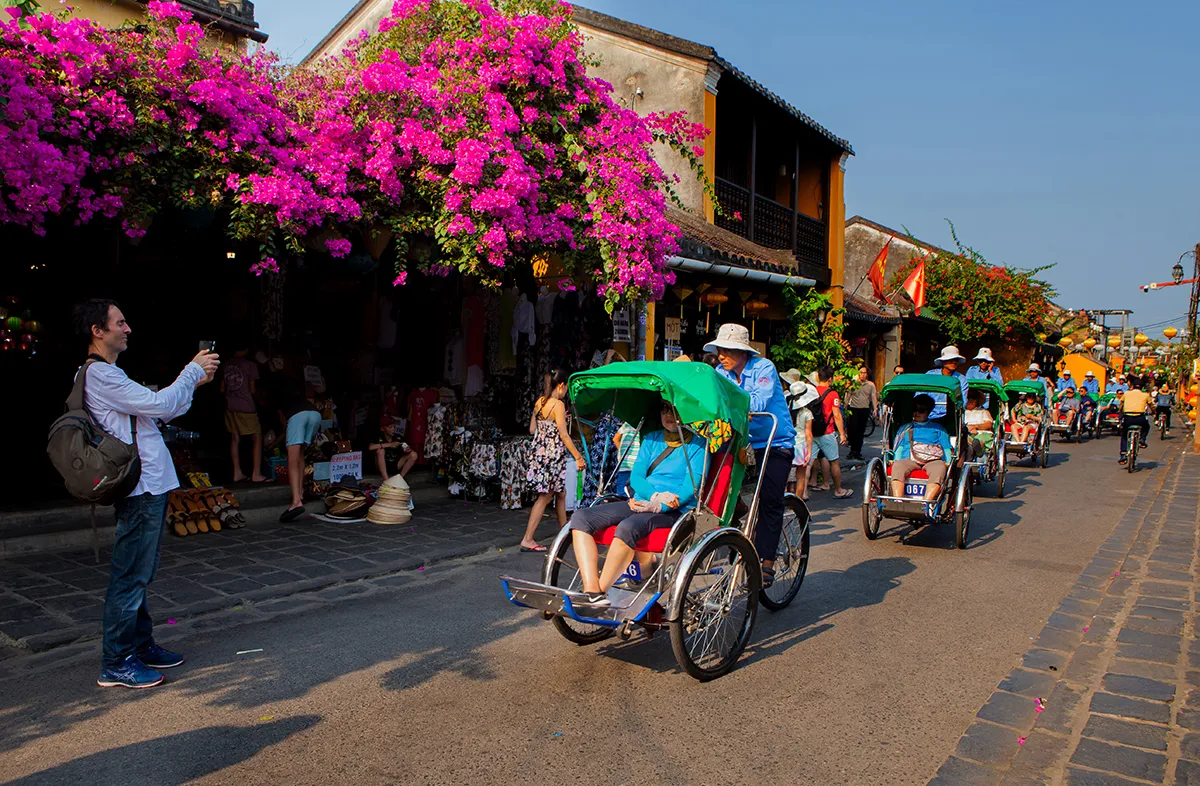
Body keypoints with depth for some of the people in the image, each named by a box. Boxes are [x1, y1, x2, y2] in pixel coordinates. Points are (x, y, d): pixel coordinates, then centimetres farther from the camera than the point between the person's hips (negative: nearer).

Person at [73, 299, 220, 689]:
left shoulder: (109, 374, 20)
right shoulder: (99, 374, -14)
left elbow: (158, 411, 22)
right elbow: (159, 404, -21)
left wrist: (194, 380, 12)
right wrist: (193, 371, -8)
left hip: (150, 487, 11)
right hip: (141, 489, -11)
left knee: (139, 574, 17)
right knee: (130, 577, -4)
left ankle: (141, 646, 28)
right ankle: (116, 664, 4)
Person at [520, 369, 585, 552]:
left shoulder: (539, 402, 8)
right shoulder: (558, 404, -15)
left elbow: (532, 429, 13)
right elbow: (563, 435, -16)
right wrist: (578, 457, -11)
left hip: (538, 451, 8)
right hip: (553, 454, -8)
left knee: (561, 493, 20)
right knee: (545, 497, 0)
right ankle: (527, 540, 2)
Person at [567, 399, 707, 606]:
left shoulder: (697, 444, 2)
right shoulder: (651, 439, 18)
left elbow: (691, 487, -8)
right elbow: (635, 476, 9)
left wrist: (658, 506, -20)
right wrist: (655, 495, -12)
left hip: (674, 511, -6)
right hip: (641, 502, 6)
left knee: (628, 527, -38)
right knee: (581, 517, -15)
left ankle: (600, 593, -25)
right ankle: (592, 593, -28)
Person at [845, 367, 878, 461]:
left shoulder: (871, 385, 8)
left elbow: (874, 397, 8)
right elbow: (848, 395, 7)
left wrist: (875, 409, -2)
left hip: (865, 409, 2)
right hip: (854, 408, -1)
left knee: (861, 431, 5)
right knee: (853, 430, -7)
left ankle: (858, 452, 11)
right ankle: (853, 450, 2)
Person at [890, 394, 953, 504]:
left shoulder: (938, 428, 26)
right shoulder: (905, 428, 29)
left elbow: (946, 448, 16)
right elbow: (899, 447, 17)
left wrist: (948, 463, -3)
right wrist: (896, 460, -3)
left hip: (933, 461, 0)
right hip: (909, 460, 1)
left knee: (940, 468, -37)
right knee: (897, 466, -35)